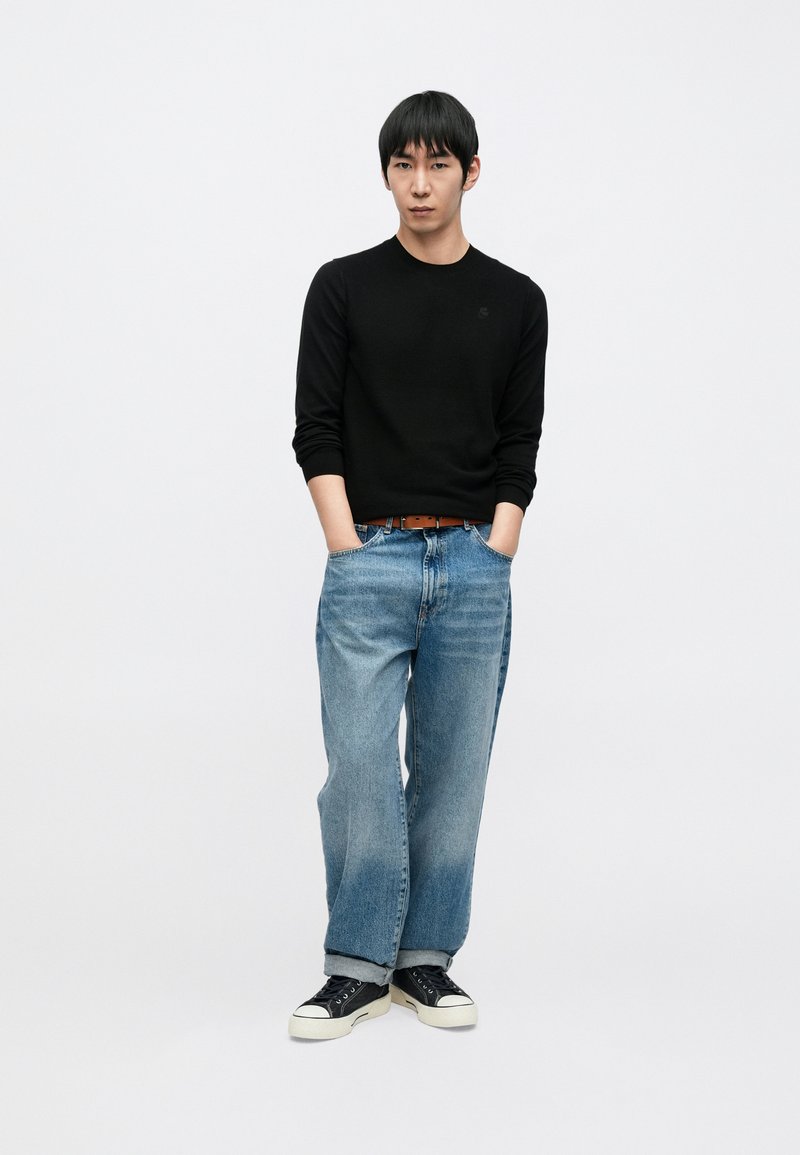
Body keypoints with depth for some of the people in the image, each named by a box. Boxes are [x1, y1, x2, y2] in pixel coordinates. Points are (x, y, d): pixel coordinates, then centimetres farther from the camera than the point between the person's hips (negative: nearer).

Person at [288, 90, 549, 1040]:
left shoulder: (515, 301, 8)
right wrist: (350, 553, -11)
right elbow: (316, 432, -3)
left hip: (474, 567, 2)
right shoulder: (344, 287, 2)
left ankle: (424, 960, 18)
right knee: (360, 768, -6)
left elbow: (519, 444, 6)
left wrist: (493, 553, -4)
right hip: (370, 561, -2)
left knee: (452, 771, 7)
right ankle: (358, 969, 7)